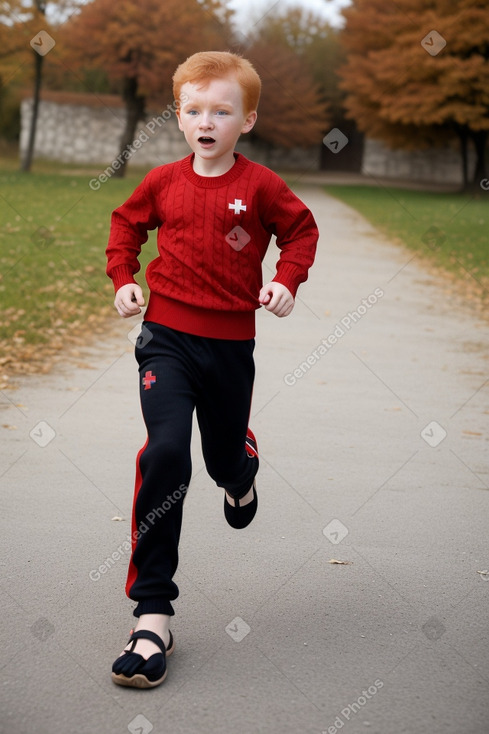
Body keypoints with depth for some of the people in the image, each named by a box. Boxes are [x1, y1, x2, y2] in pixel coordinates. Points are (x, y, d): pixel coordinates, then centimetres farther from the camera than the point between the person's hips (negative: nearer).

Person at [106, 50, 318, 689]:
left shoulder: (260, 185, -5)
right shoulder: (163, 182, 0)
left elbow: (301, 229, 9)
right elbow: (126, 224, 18)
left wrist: (287, 282, -6)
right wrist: (123, 279, 5)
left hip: (231, 342, 1)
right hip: (167, 337, -1)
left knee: (226, 452, 16)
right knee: (166, 450, -20)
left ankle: (240, 477, 62)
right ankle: (153, 614, -17)